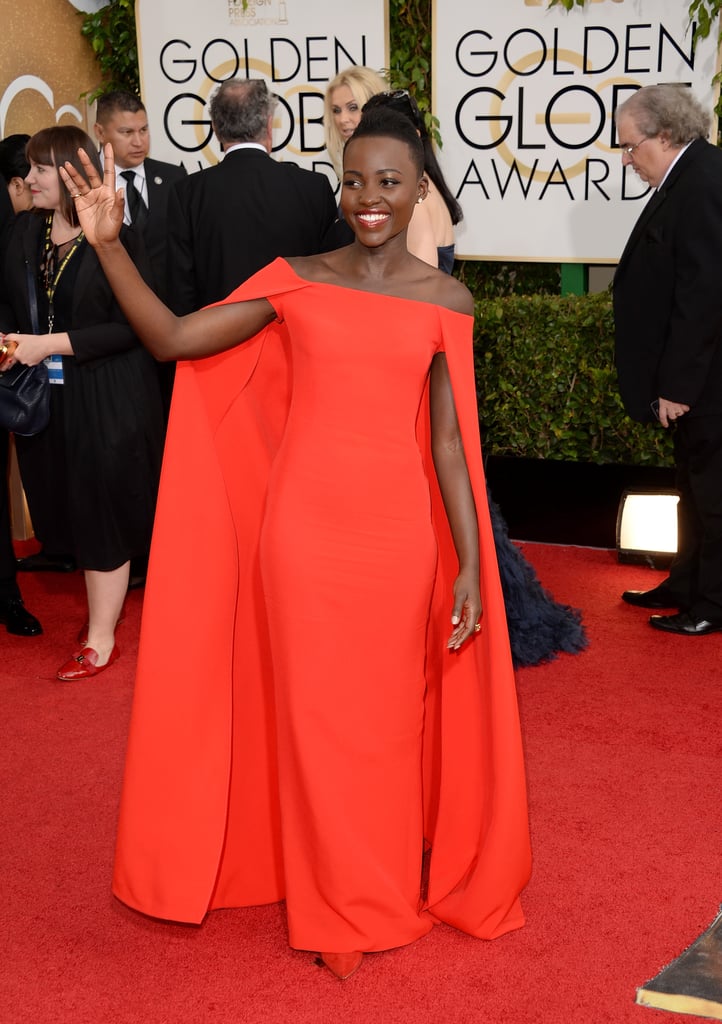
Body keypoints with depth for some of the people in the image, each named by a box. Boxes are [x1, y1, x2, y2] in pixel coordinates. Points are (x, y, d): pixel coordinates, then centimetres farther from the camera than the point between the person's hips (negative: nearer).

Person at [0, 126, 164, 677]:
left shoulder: (113, 238, -14)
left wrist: (50, 343, -19)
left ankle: (101, 639, 16)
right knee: (74, 509, 14)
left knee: (101, 512, 4)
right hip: (48, 397, 5)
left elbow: (130, 325, -17)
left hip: (104, 398, -5)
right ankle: (104, 603, 34)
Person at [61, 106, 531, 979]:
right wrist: (109, 245, -11)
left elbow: (449, 440, 4)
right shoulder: (295, 281, 3)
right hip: (302, 525, 0)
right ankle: (340, 906, 28)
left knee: (390, 711, 11)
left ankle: (395, 887, 34)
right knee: (315, 713, 8)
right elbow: (172, 340, -1)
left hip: (397, 531, 0)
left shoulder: (445, 300, 4)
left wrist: (471, 564, 1)